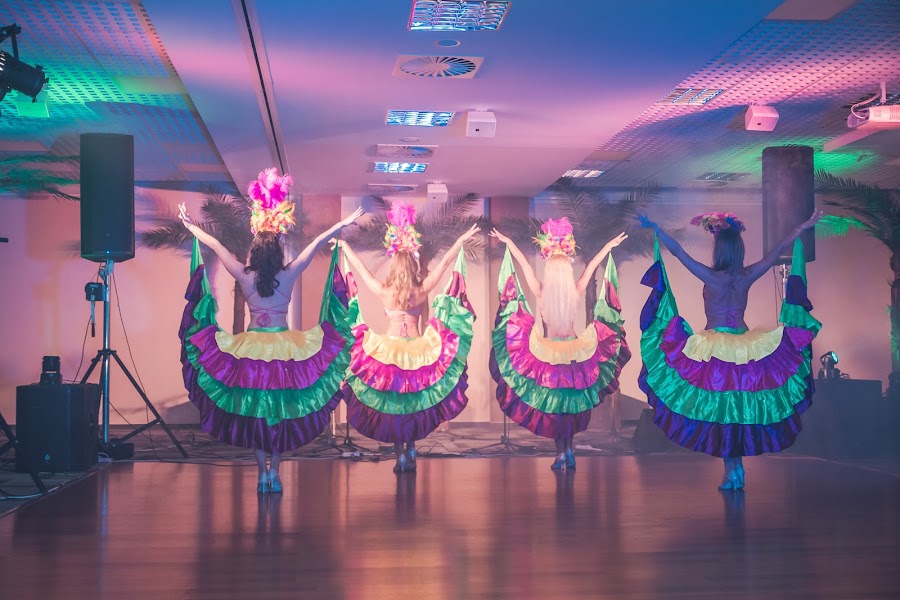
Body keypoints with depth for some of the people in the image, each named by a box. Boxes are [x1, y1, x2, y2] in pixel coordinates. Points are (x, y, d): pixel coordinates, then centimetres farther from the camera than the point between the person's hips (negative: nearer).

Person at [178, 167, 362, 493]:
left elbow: (216, 245, 3)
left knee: (253, 410, 8)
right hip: (284, 349, 0)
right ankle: (274, 471, 8)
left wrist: (191, 226, 16)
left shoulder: (244, 277, -7)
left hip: (251, 349, 0)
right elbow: (317, 243, -2)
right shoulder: (288, 275, -9)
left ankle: (262, 472, 8)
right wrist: (344, 223, 6)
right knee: (281, 410, 9)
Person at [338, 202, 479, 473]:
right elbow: (445, 262, 0)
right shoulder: (422, 290, -6)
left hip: (389, 352, -1)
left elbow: (359, 267, 4)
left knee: (392, 406, 9)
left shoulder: (384, 292, -7)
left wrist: (343, 245, 16)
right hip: (419, 353, 1)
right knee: (415, 404, 16)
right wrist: (462, 240, 8)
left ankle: (400, 455, 7)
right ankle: (411, 451, 15)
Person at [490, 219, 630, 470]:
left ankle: (561, 454, 6)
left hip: (548, 354, -1)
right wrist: (609, 246, 14)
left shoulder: (541, 293, -13)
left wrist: (508, 242, 5)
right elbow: (592, 266, 2)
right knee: (572, 405, 13)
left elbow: (524, 263, -4)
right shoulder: (577, 293, -11)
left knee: (553, 405, 8)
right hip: (575, 354, 1)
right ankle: (569, 451, 11)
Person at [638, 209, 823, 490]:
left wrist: (655, 228, -6)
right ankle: (737, 468, 13)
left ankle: (732, 469, 4)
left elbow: (678, 251, -12)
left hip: (714, 349, -3)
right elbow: (778, 251, 8)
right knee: (741, 407, 12)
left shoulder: (711, 276, -13)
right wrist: (803, 227, 19)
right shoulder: (747, 276, -3)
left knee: (720, 408, 5)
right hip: (746, 348, 3)